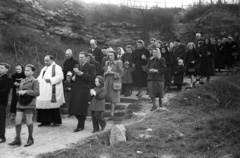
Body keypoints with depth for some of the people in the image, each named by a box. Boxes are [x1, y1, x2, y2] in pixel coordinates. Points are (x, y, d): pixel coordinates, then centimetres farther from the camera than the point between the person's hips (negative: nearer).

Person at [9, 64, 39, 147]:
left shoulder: (35, 81, -4)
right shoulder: (22, 81, 16)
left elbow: (37, 92, -13)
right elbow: (18, 91, 22)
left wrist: (26, 91, -18)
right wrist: (19, 92, -2)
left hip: (29, 104, -6)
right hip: (20, 103, 6)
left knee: (29, 121, 1)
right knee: (17, 120, 1)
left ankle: (30, 139, 17)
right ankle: (17, 139, 11)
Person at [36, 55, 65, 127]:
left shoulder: (56, 67, -3)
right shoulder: (44, 68, 22)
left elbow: (60, 77, -14)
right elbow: (40, 77, 25)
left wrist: (51, 80, -21)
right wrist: (37, 80, 3)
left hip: (52, 91, -8)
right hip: (43, 91, 8)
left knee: (53, 106, -5)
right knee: (43, 105, 3)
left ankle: (57, 121, 5)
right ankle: (45, 121, 11)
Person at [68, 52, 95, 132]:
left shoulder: (91, 67, -3)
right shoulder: (76, 66, 17)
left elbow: (92, 78, -15)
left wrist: (81, 74, -20)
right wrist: (73, 77, 4)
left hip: (83, 90, -6)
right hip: (75, 89, 6)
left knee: (81, 108, -5)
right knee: (75, 108, 8)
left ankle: (80, 126, 6)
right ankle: (81, 122, 27)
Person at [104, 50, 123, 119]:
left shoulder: (118, 62, -4)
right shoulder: (107, 63, 14)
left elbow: (121, 73, -5)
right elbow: (104, 72, 22)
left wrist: (112, 72, -15)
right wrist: (106, 73, -2)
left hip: (115, 81, -5)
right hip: (107, 81, 5)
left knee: (113, 97, -6)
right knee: (107, 96, -4)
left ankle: (112, 113, 0)